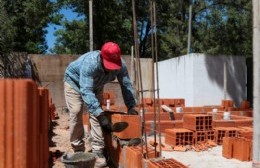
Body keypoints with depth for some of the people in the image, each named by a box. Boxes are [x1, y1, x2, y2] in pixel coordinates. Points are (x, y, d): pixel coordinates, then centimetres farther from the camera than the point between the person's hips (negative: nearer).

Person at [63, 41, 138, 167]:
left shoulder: (120, 64, -29)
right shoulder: (90, 63, -44)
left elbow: (126, 85, -20)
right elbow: (86, 91, -48)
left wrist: (131, 106, -32)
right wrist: (101, 115, -55)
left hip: (95, 86, 4)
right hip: (74, 81, -3)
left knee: (96, 112, -10)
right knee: (76, 113, -12)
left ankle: (98, 151, -7)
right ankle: (78, 150, 3)